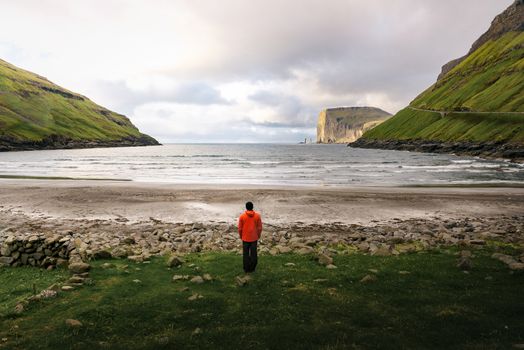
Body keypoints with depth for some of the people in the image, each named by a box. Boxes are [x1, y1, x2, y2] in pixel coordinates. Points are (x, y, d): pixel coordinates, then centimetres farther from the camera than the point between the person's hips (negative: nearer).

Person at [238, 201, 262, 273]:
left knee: (246, 254, 10)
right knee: (253, 254, 11)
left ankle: (246, 269, 16)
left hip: (245, 238, -1)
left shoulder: (242, 216, -10)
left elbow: (240, 228, -5)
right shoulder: (257, 216, -7)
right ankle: (252, 268, 18)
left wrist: (241, 236, 11)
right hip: (254, 238, 1)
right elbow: (260, 227, -3)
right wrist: (258, 236, 11)